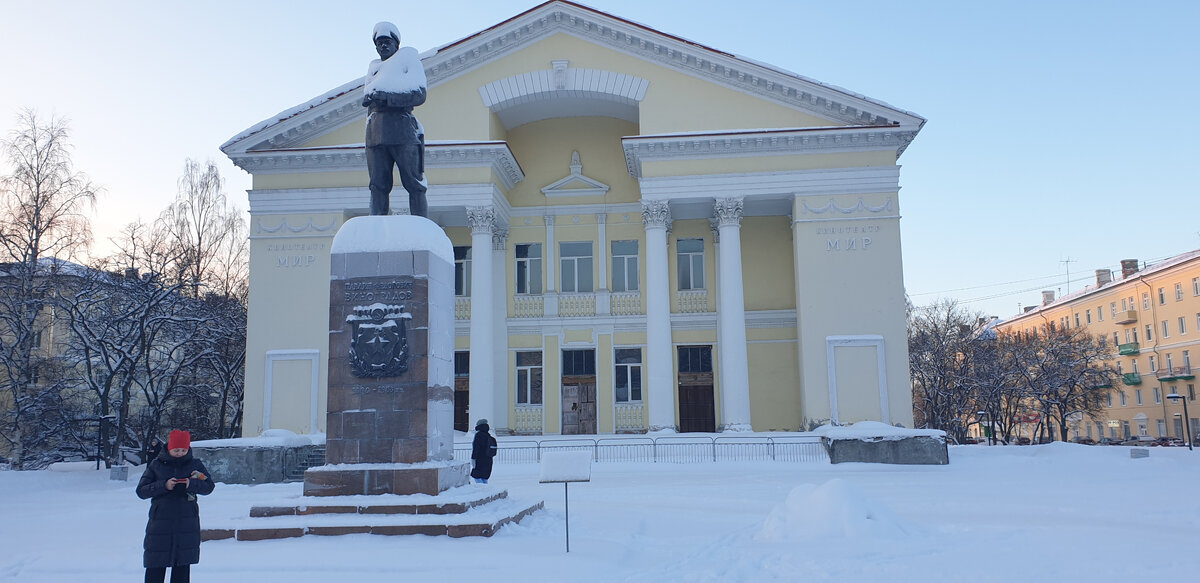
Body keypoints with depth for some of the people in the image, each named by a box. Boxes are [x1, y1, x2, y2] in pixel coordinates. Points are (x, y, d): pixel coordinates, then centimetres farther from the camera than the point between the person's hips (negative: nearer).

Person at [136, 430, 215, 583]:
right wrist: (164, 485, -16)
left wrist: (191, 484, -17)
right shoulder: (156, 464, 3)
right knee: (155, 568, 1)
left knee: (183, 565, 4)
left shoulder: (195, 464, 6)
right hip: (160, 522, -1)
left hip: (187, 524, 1)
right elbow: (141, 491, -1)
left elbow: (209, 486, 1)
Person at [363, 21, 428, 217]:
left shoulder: (408, 59, 13)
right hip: (376, 132, 4)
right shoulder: (374, 67, 30)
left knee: (414, 184, -8)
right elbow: (367, 94, 20)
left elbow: (419, 94, -2)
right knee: (378, 185, -3)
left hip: (403, 129, -4)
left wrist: (387, 98, -11)